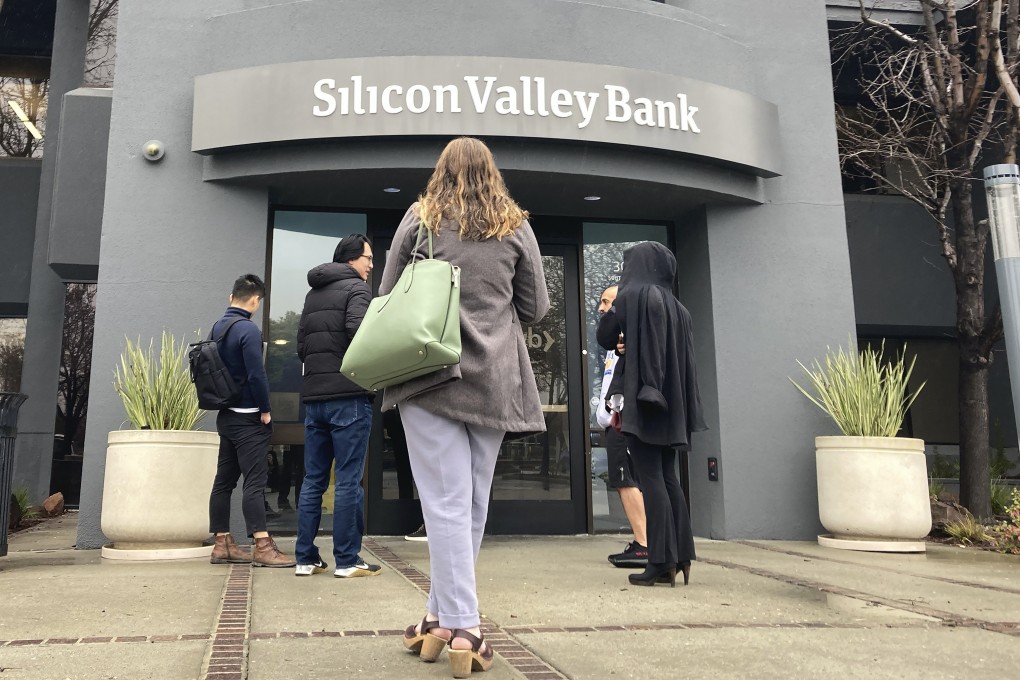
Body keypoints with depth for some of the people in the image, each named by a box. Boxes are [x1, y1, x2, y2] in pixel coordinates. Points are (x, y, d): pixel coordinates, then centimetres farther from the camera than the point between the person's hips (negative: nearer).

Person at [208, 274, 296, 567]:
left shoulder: (217, 327, 10)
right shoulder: (248, 329, -15)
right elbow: (256, 375, -20)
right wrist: (265, 410, -10)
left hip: (226, 416, 8)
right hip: (248, 418, -8)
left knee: (224, 479, 9)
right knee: (255, 480, -9)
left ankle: (222, 544, 15)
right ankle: (262, 547, -10)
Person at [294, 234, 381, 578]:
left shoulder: (312, 294, 19)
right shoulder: (356, 287, -4)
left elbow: (301, 346, 17)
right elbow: (359, 331, -20)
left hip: (313, 397, 7)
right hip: (348, 396, -7)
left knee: (313, 480, 10)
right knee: (348, 481, -2)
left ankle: (306, 558, 14)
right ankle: (347, 560, 2)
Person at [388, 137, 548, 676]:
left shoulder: (419, 219, 4)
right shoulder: (515, 226, 6)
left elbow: (387, 297, 9)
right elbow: (536, 307, 10)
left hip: (430, 375, -1)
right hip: (494, 380, 2)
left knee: (446, 501, -2)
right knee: (472, 505, 11)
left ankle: (460, 626, -7)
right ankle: (441, 615, 19)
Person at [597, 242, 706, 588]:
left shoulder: (631, 295, -4)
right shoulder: (676, 306, 15)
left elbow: (605, 338, 1)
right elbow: (684, 355, 16)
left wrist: (613, 311, 15)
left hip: (642, 397, -7)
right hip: (670, 401, 7)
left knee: (651, 478, -7)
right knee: (668, 477, 11)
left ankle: (662, 562, -7)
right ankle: (681, 557, 11)